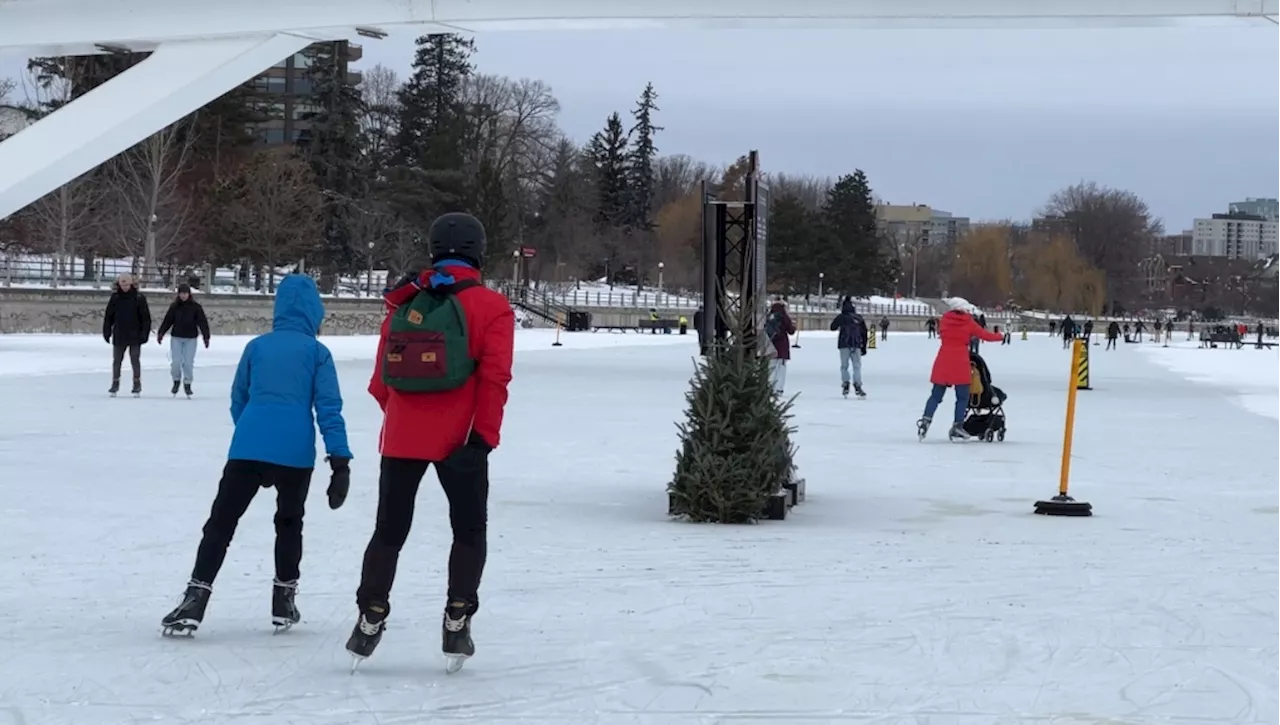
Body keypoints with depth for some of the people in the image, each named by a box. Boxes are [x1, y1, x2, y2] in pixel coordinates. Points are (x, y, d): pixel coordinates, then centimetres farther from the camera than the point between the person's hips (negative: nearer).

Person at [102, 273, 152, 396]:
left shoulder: (139, 298, -4)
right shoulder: (115, 298, 3)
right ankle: (115, 384, 18)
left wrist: (144, 333, -9)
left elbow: (146, 318, -3)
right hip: (119, 336, 2)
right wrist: (106, 331, 3)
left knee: (135, 361, 3)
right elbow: (108, 316, 8)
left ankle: (137, 384, 13)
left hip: (135, 336, -2)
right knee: (116, 361, 8)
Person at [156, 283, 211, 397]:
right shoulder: (174, 306, 2)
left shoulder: (195, 307, -2)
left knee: (188, 362, -2)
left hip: (191, 339, -1)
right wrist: (160, 333, 0)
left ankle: (187, 384, 13)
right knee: (176, 362, -4)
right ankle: (176, 381, 18)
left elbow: (202, 322, -5)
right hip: (176, 338, 1)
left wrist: (206, 337, -11)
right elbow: (167, 321, 6)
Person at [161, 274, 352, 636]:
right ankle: (283, 602, 22)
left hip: (247, 449, 1)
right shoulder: (316, 351, 5)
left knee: (221, 522, 4)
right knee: (289, 523, 20)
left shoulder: (256, 346, 13)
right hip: (296, 454, -1)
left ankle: (195, 600, -7)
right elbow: (328, 408, -3)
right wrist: (340, 460, -5)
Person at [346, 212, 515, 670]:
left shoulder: (405, 303, 7)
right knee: (469, 530, 12)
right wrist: (484, 437, -14)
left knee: (390, 530, 14)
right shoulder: (490, 307, -5)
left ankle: (370, 619, 10)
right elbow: (493, 378, -14)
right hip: (459, 439, -3)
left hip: (402, 438, 3)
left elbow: (381, 378, 9)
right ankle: (457, 622, 4)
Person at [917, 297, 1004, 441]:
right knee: (962, 397, 6)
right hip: (960, 362, -3)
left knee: (936, 395, 10)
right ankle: (957, 427, -2)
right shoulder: (969, 323, -1)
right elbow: (986, 335, 7)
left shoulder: (944, 320, 5)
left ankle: (926, 419, -9)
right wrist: (999, 336, 25)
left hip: (943, 362, 3)